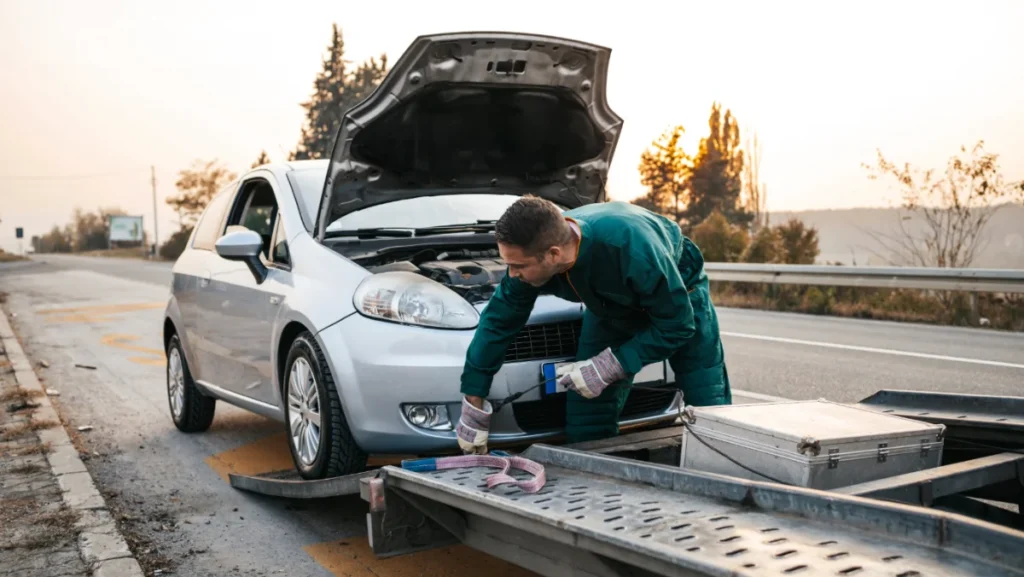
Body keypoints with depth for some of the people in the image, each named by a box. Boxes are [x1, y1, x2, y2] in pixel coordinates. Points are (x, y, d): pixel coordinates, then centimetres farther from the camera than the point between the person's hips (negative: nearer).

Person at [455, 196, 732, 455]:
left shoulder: (631, 247, -45)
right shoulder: (532, 255, -28)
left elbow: (677, 324, -32)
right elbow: (497, 322, -14)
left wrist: (608, 368, -35)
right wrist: (473, 407, -11)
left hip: (678, 294, -4)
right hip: (611, 306, 4)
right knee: (587, 428, -2)